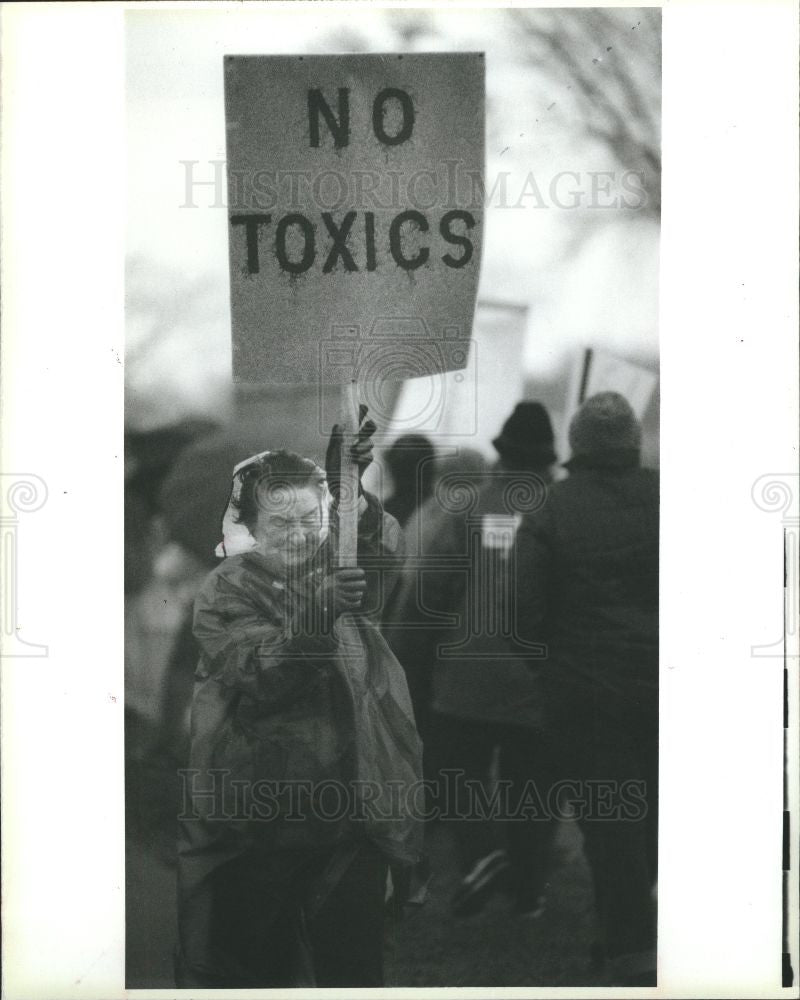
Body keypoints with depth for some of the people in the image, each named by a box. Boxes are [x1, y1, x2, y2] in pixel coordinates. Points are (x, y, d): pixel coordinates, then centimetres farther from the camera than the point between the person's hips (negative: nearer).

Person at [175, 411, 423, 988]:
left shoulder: (345, 572, 6)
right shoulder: (226, 591, -2)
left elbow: (388, 550, -16)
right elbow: (258, 674, -18)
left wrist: (352, 495, -36)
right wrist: (314, 612, -34)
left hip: (351, 813, 2)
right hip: (257, 823, -2)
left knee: (354, 961, 9)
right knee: (252, 963, 7)